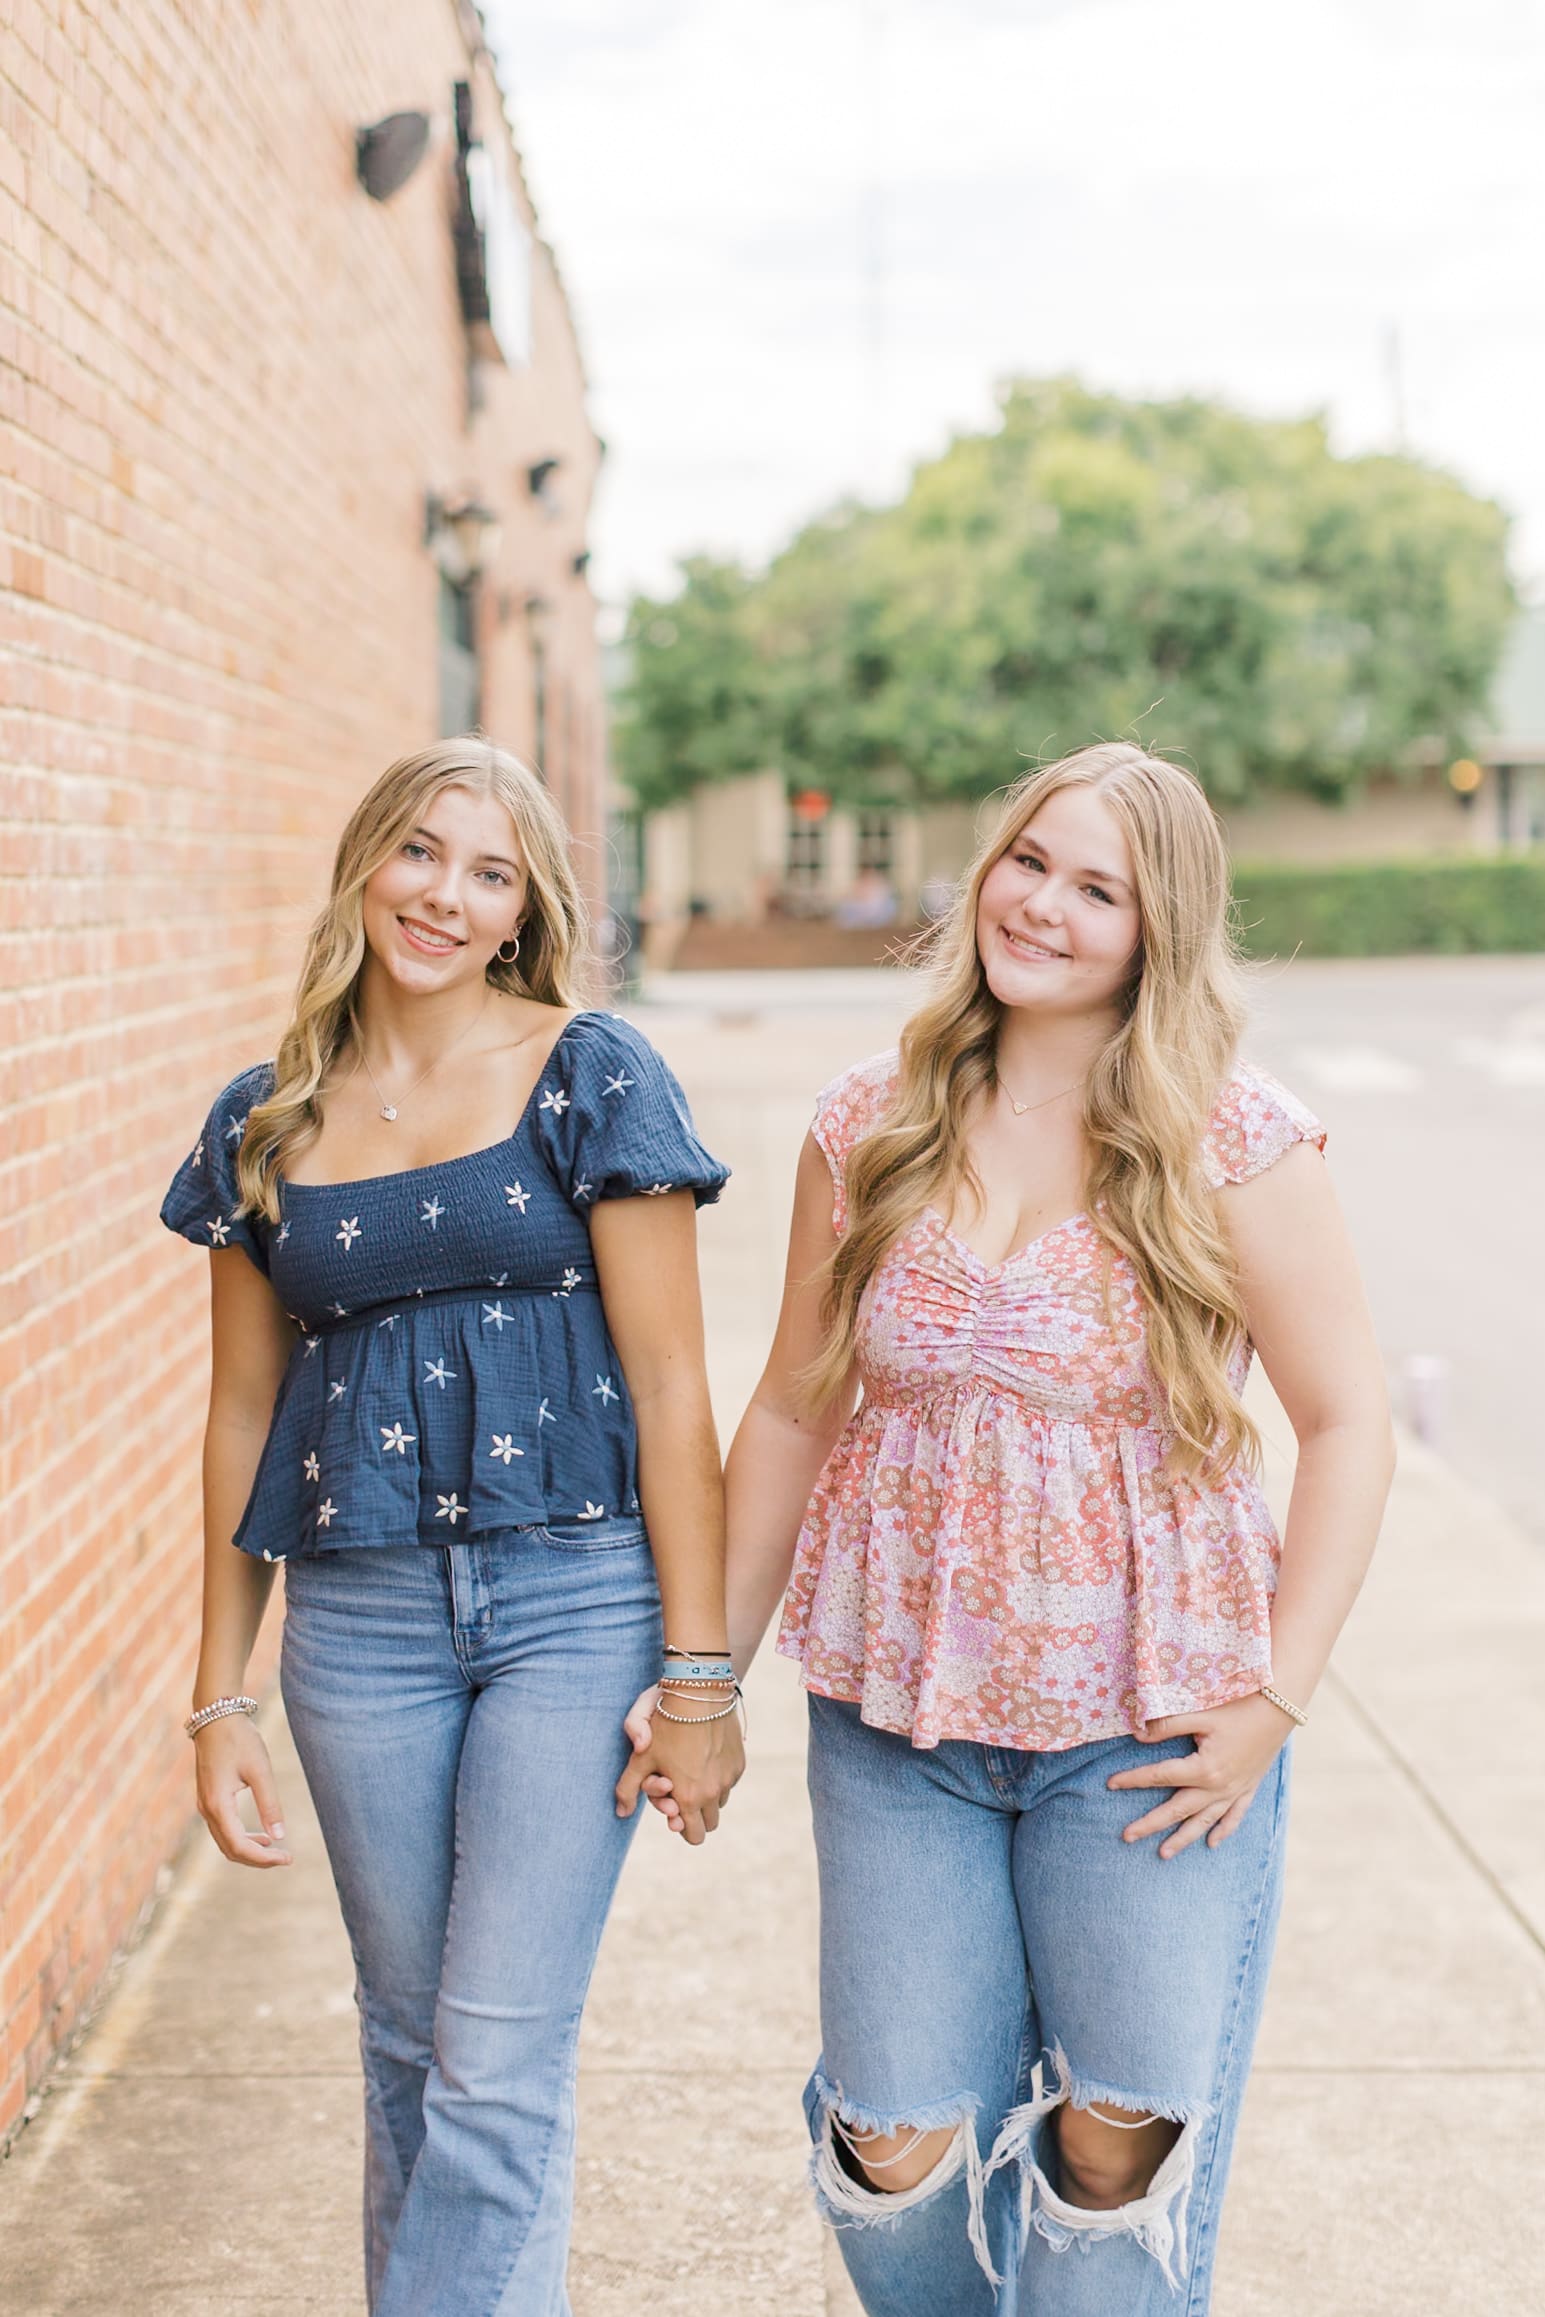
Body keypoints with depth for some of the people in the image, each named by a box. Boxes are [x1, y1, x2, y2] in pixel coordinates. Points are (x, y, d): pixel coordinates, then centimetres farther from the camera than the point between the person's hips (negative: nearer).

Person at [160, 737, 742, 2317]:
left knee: (498, 2067, -4)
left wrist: (698, 1670, -8)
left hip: (576, 1596, -3)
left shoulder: (590, 1079, -4)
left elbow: (667, 1383, -5)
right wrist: (219, 1698, 11)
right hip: (357, 1619, 4)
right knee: (409, 2050, 15)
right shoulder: (266, 1121, 8)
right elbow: (244, 1409, 12)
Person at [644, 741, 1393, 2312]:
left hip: (1148, 1732, -2)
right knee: (900, 2155, 5)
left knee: (1120, 2150, 4)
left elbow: (1347, 1425, -4)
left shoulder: (1234, 1147, -8)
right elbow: (793, 1415, 9)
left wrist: (1276, 1697, -10)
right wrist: (711, 1671, 8)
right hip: (896, 1716, 3)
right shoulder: (868, 1133, 2)